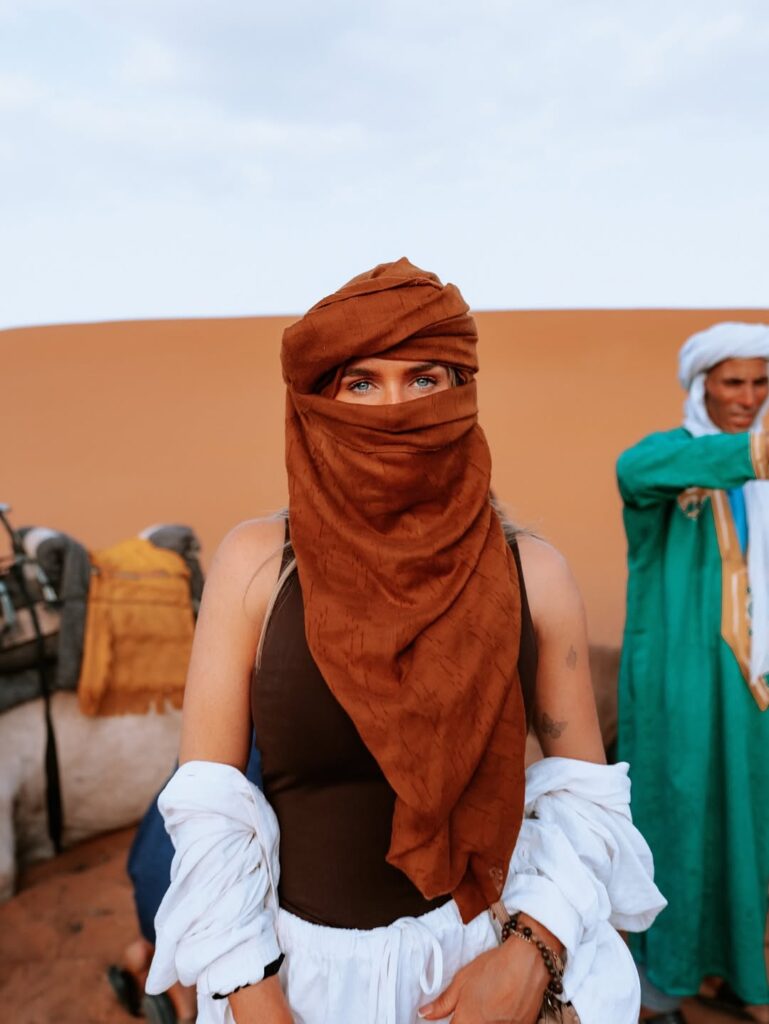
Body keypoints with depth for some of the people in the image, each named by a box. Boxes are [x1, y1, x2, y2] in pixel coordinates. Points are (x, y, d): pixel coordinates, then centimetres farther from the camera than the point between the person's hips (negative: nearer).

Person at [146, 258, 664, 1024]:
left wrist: (534, 953, -14)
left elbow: (584, 789, -2)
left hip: (485, 958, 1)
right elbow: (208, 803, -9)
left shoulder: (531, 572, -9)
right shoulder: (256, 562, -12)